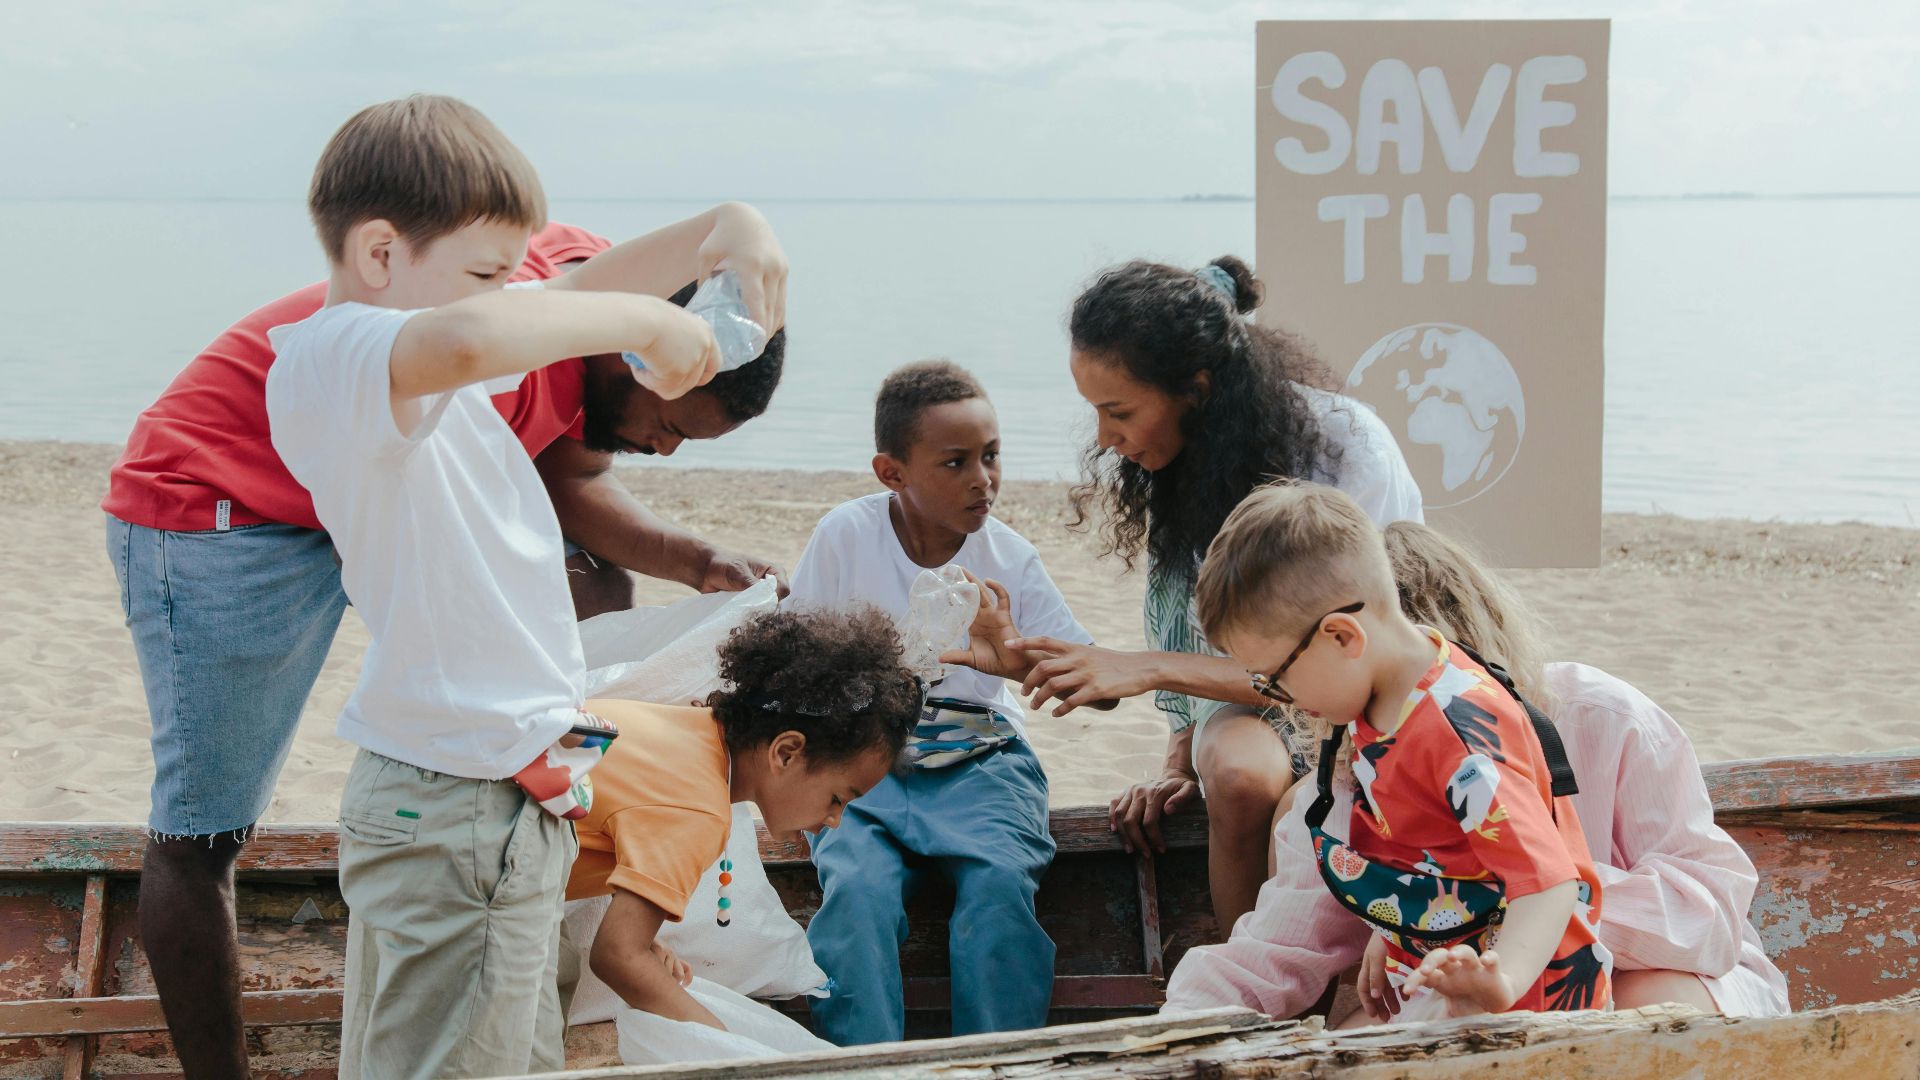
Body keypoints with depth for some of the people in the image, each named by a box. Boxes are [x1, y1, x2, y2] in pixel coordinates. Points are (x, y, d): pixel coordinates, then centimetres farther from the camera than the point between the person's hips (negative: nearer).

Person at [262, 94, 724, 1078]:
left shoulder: (413, 362, 12)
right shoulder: (333, 360, -19)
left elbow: (568, 293, 22)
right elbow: (469, 337, -41)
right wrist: (644, 321, -27)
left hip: (505, 804, 10)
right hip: (458, 812, -10)